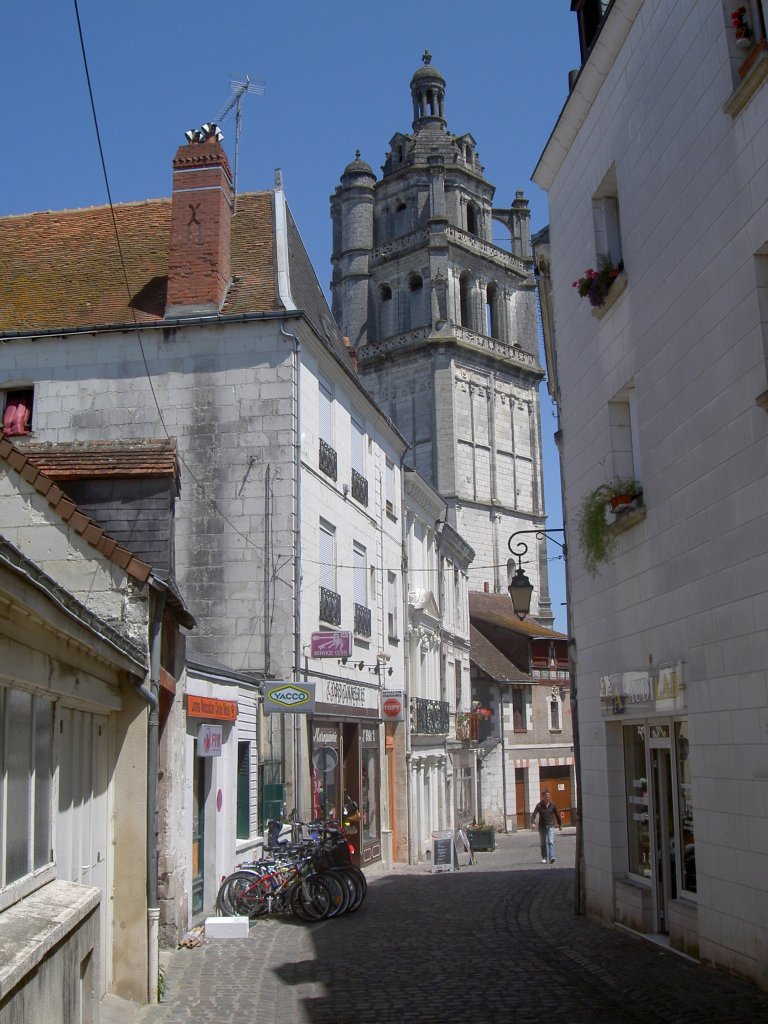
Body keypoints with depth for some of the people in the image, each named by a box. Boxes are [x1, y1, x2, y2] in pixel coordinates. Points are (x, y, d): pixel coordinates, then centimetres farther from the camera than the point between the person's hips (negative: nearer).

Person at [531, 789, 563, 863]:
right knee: (543, 843, 9)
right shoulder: (539, 805, -8)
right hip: (542, 826, 0)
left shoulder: (552, 805, -2)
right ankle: (544, 858, 22)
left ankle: (552, 857, -21)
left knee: (551, 842, -14)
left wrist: (560, 824, 17)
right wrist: (533, 823, -34)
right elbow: (534, 814, -17)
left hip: (550, 826, 0)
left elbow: (557, 815, 10)